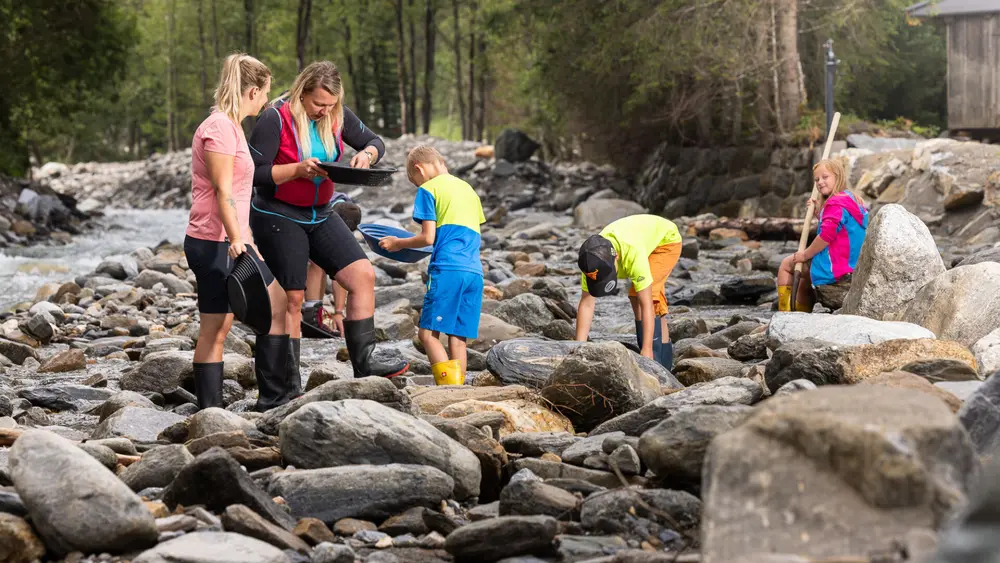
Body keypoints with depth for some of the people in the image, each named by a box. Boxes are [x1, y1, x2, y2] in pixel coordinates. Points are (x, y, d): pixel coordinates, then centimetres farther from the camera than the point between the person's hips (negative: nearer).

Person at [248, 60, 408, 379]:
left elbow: (375, 142, 11)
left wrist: (366, 154, -12)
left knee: (363, 275, -5)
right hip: (278, 217, -6)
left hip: (320, 215, 6)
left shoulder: (336, 115, 1)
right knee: (292, 298, -4)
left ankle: (364, 360, 3)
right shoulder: (276, 120, -17)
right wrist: (299, 169, -28)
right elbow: (254, 174, -19)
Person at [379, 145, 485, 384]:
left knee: (428, 333, -7)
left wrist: (398, 243, 11)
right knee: (458, 339, 6)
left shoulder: (429, 190, 2)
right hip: (475, 272, 7)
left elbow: (428, 237, -5)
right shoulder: (468, 189, 24)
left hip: (448, 268, -7)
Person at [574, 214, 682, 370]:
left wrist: (647, 350, -44)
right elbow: (586, 304, -24)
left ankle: (652, 361, -16)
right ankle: (665, 361, 25)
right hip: (646, 238, 6)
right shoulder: (592, 259, -29)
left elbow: (646, 304, -42)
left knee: (640, 298, -22)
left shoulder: (633, 253, -45)